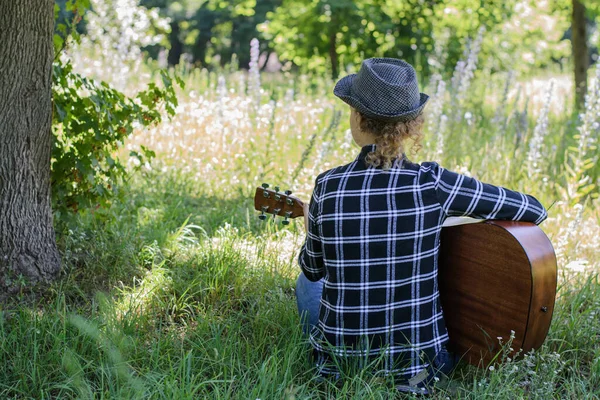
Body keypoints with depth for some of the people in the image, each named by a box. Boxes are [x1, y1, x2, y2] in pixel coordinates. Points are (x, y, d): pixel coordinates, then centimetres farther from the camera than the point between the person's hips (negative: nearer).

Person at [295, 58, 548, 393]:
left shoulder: (328, 186, -14)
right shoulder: (433, 183, -17)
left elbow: (312, 268, 3)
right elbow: (535, 210, -7)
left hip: (339, 359, 0)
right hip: (418, 361, 0)